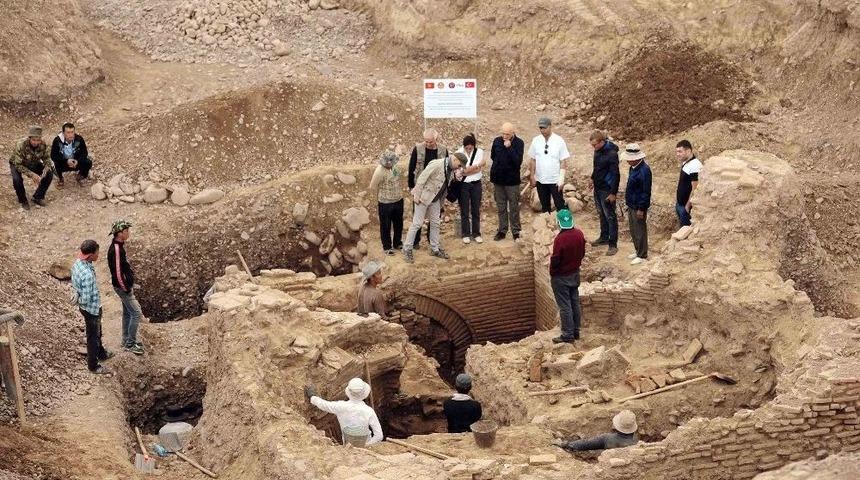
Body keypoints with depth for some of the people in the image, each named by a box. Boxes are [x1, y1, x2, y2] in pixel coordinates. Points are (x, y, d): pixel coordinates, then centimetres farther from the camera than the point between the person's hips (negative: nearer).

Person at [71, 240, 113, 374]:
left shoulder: (77, 263, -9)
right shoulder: (87, 274, -38)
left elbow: (74, 284, 6)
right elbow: (86, 299, -32)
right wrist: (82, 303, -11)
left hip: (85, 306, 8)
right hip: (91, 309, -8)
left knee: (97, 333, 30)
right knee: (93, 337, 13)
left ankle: (101, 353, 52)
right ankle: (93, 365, 32)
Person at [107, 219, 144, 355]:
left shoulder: (119, 245, 5)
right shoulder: (116, 250, -26)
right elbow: (118, 273, -26)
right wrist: (127, 289, -18)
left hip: (126, 285, 10)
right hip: (122, 287, -10)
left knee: (127, 313, 19)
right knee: (136, 313, -5)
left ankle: (127, 341, 30)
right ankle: (130, 343, 3)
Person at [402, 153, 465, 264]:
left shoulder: (451, 169, 3)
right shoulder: (437, 164, -23)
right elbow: (422, 177, -23)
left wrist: (441, 203, 14)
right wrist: (416, 195, -22)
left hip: (435, 199, 8)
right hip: (424, 196, -8)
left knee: (435, 223, 13)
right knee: (417, 223, -3)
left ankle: (434, 249, 25)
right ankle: (407, 249, 6)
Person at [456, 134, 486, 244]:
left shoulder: (479, 152, -3)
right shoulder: (459, 153, -9)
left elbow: (479, 169, -11)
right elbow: (462, 170, -16)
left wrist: (467, 170, -15)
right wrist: (476, 166, -14)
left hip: (476, 184, 2)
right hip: (463, 185, -1)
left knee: (476, 210, 8)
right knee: (464, 211, 5)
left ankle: (476, 234, 17)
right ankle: (465, 234, 14)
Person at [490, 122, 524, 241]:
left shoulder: (519, 143, -11)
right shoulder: (497, 141, 0)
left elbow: (518, 161, -21)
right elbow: (492, 156, 17)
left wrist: (509, 147, -25)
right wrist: (498, 166, 7)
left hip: (512, 180, -4)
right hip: (498, 179, 4)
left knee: (514, 207, 2)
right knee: (501, 207, 11)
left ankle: (516, 232, 9)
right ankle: (502, 231, 20)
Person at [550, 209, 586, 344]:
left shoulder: (560, 239, -27)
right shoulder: (579, 234, -5)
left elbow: (555, 260, -20)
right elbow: (582, 253, 6)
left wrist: (552, 273, -2)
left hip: (561, 277, -7)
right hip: (575, 274, 7)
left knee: (565, 306, 1)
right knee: (575, 303, 16)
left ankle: (567, 335, 8)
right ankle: (576, 332, 25)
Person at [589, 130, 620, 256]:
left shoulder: (611, 154, -24)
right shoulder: (598, 150, 2)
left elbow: (615, 175, -22)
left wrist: (613, 193, -21)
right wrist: (593, 178, 19)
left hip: (607, 190, -8)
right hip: (597, 187, 8)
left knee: (610, 217, -2)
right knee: (601, 214, 20)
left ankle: (613, 244, 3)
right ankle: (604, 237, 35)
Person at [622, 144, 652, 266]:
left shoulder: (644, 170, -23)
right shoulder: (633, 167, 6)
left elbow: (646, 191, -22)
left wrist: (641, 208, -20)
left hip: (638, 207, -9)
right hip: (631, 205, 9)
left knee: (640, 231, 2)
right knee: (633, 230, 19)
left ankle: (642, 255, 12)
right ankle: (638, 251, 32)